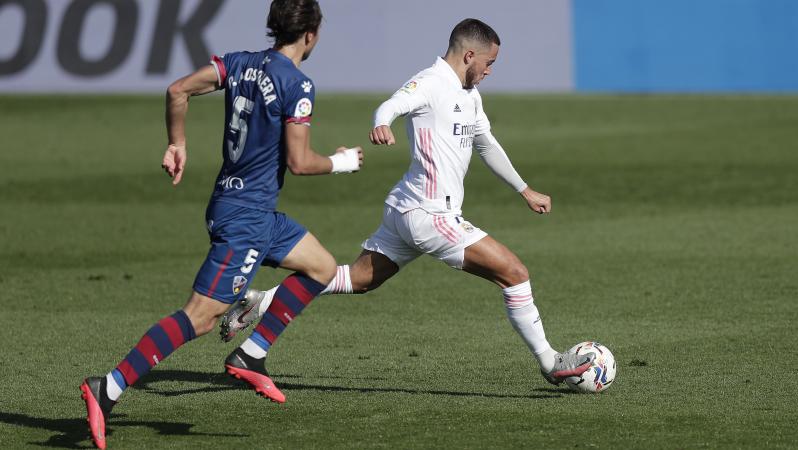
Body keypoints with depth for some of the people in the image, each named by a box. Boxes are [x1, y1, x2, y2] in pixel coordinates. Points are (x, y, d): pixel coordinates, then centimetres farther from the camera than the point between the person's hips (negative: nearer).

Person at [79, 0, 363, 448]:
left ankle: (250, 355, 14)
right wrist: (340, 163, 2)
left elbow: (178, 90, 1)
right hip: (247, 216, -9)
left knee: (322, 267, 18)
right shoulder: (298, 85, -16)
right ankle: (109, 388, -16)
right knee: (201, 317, -11)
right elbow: (299, 162, -16)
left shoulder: (241, 63, 6)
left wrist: (178, 144, 12)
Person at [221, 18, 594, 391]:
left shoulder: (470, 95, 17)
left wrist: (525, 192, 37)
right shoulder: (431, 83, -13)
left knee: (357, 279, 13)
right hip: (429, 215, -10)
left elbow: (487, 146, 30)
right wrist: (381, 124, -55)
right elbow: (392, 105, -31)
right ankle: (550, 363, 4)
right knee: (514, 273, -8)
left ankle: (258, 303, 12)